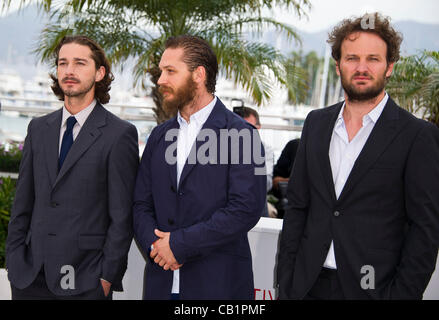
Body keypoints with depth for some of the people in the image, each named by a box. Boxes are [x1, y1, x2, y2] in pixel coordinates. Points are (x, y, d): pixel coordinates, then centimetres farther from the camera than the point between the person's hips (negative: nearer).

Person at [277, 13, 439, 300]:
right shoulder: (316, 123, 8)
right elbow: (297, 206, 10)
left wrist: (401, 294, -14)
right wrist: (286, 282, 5)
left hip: (374, 287, -4)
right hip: (309, 285, 4)